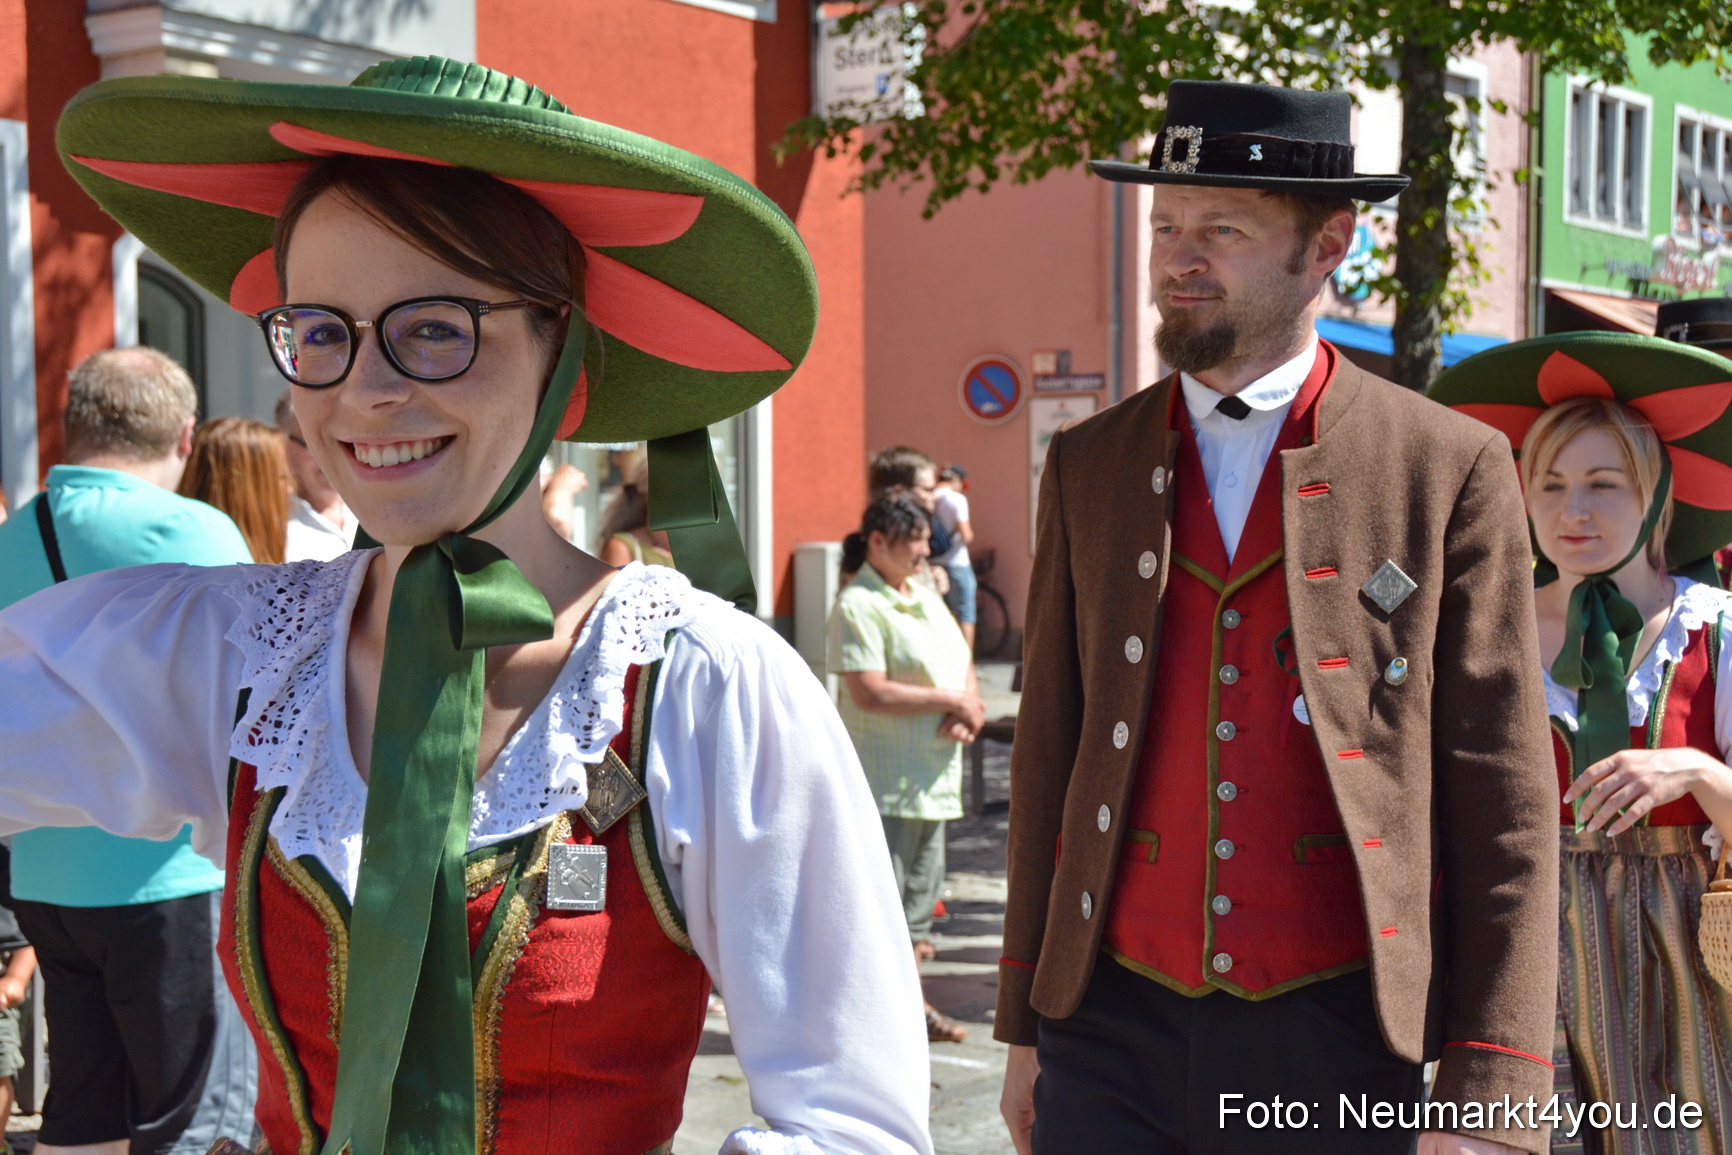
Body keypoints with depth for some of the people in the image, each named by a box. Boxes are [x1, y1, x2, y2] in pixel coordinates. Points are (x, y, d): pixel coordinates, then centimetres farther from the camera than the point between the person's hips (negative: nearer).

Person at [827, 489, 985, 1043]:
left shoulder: (926, 598, 16)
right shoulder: (857, 605, -11)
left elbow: (963, 664, 16)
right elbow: (869, 692, -21)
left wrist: (966, 715, -6)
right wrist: (951, 701, -14)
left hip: (935, 773, 9)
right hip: (884, 777, -9)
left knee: (920, 892, 14)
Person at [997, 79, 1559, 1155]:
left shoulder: (1452, 469, -3)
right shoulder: (1087, 465, 7)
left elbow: (1505, 809, -4)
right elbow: (1050, 750, 11)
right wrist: (1025, 1026, 11)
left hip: (1342, 1042, -2)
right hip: (1115, 1039, 3)